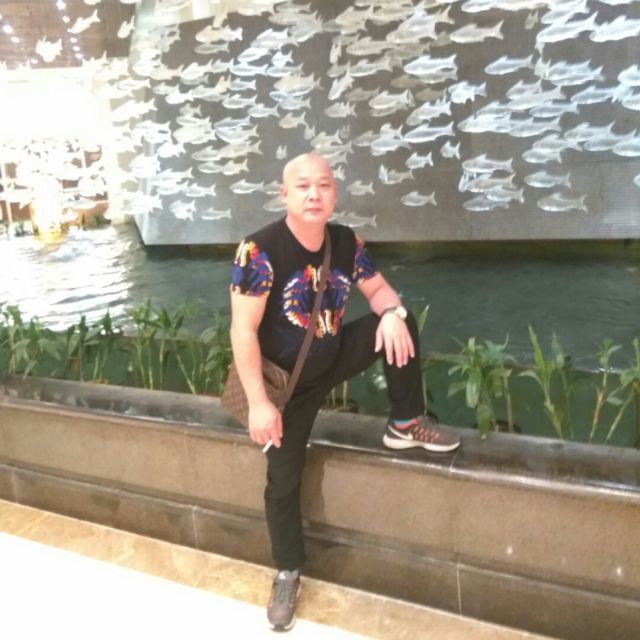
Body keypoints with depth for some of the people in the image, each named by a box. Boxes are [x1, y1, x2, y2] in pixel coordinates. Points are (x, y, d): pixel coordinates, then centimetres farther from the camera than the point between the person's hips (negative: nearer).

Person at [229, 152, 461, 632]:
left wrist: (392, 313, -22)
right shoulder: (260, 250, -24)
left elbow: (379, 290, 4)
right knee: (284, 479, 3)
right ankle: (288, 574, 26)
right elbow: (243, 330, -23)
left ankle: (406, 425, 2)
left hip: (335, 358, 4)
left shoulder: (347, 242, -8)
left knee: (399, 322, -14)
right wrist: (259, 404, -24)